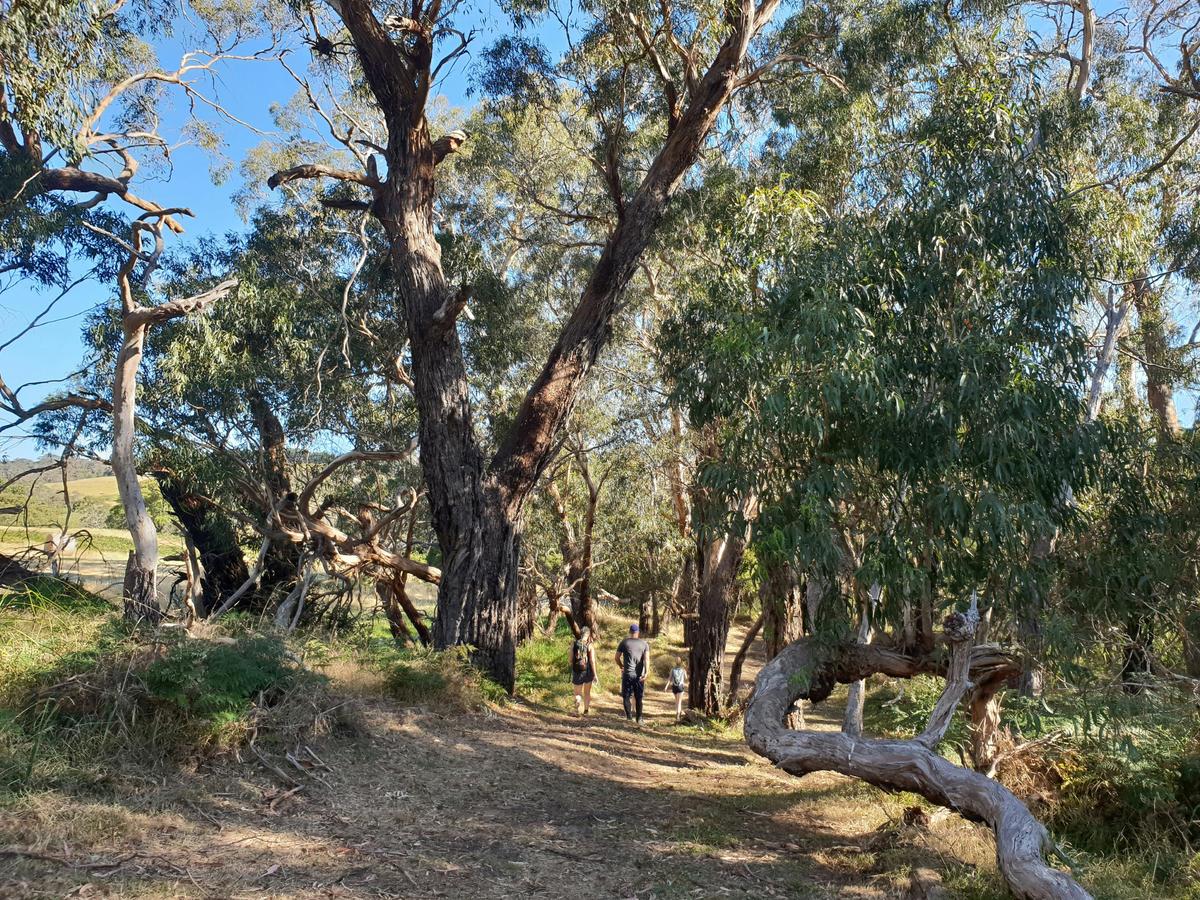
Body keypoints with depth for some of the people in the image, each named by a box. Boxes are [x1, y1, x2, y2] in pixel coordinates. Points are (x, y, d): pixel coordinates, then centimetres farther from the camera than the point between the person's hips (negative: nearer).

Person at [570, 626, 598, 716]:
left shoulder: (574, 644, -3)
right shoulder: (590, 646, -9)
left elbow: (571, 659, -1)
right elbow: (592, 661, -12)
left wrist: (571, 671, 14)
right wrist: (595, 675, -8)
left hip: (577, 671, 1)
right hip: (588, 671, -1)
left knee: (578, 693, 8)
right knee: (587, 693, 18)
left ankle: (577, 709, -18)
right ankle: (586, 711, 25)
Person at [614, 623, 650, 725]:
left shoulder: (624, 643, 1)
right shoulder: (644, 643, 5)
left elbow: (617, 658, 4)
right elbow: (647, 659, -6)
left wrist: (622, 666, 22)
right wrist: (646, 673, -12)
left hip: (628, 674, -2)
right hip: (639, 675, 2)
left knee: (626, 696, 5)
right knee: (638, 697, 13)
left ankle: (629, 715, -10)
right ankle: (639, 718, 8)